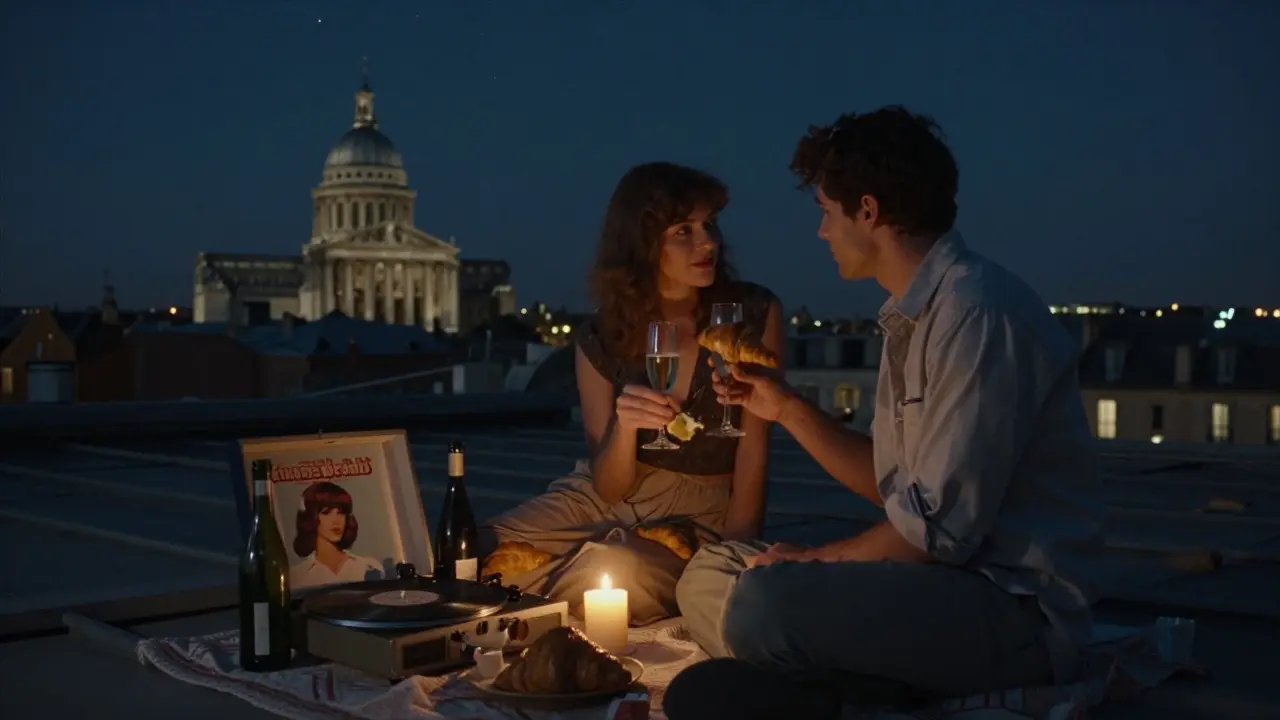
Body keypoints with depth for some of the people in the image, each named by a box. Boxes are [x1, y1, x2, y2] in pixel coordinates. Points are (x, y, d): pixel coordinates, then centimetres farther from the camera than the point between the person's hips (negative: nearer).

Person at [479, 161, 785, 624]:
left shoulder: (754, 315, -9)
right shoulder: (599, 339, -3)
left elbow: (753, 454, -9)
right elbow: (609, 486, -3)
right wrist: (624, 425, -25)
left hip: (699, 516, -2)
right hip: (599, 499, 2)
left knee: (619, 577, -34)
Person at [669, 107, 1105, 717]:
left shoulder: (979, 311, -18)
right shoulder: (912, 314, 11)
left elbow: (938, 528, -21)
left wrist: (813, 563, -8)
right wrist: (786, 408, 13)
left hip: (1016, 605, -10)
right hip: (942, 577, 10)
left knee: (763, 602, -30)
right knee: (711, 574, 9)